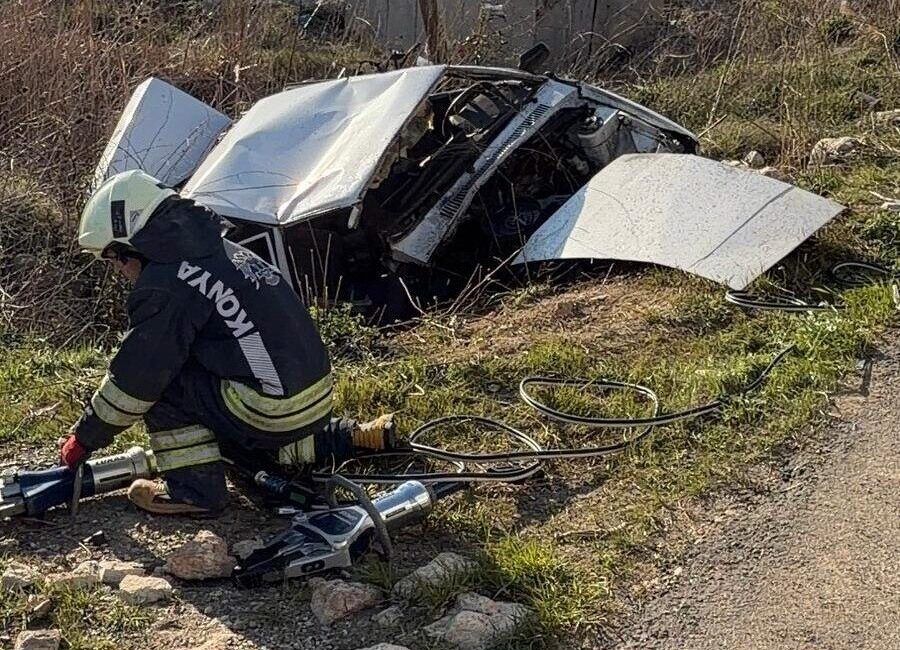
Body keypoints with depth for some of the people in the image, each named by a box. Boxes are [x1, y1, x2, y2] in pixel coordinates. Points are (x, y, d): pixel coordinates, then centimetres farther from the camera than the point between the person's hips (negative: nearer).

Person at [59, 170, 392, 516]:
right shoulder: (215, 249, 15)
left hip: (273, 413, -9)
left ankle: (195, 489, -1)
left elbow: (134, 378, -10)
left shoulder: (164, 286, -14)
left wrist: (84, 438, 4)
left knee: (161, 383, -3)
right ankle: (351, 437, 27)